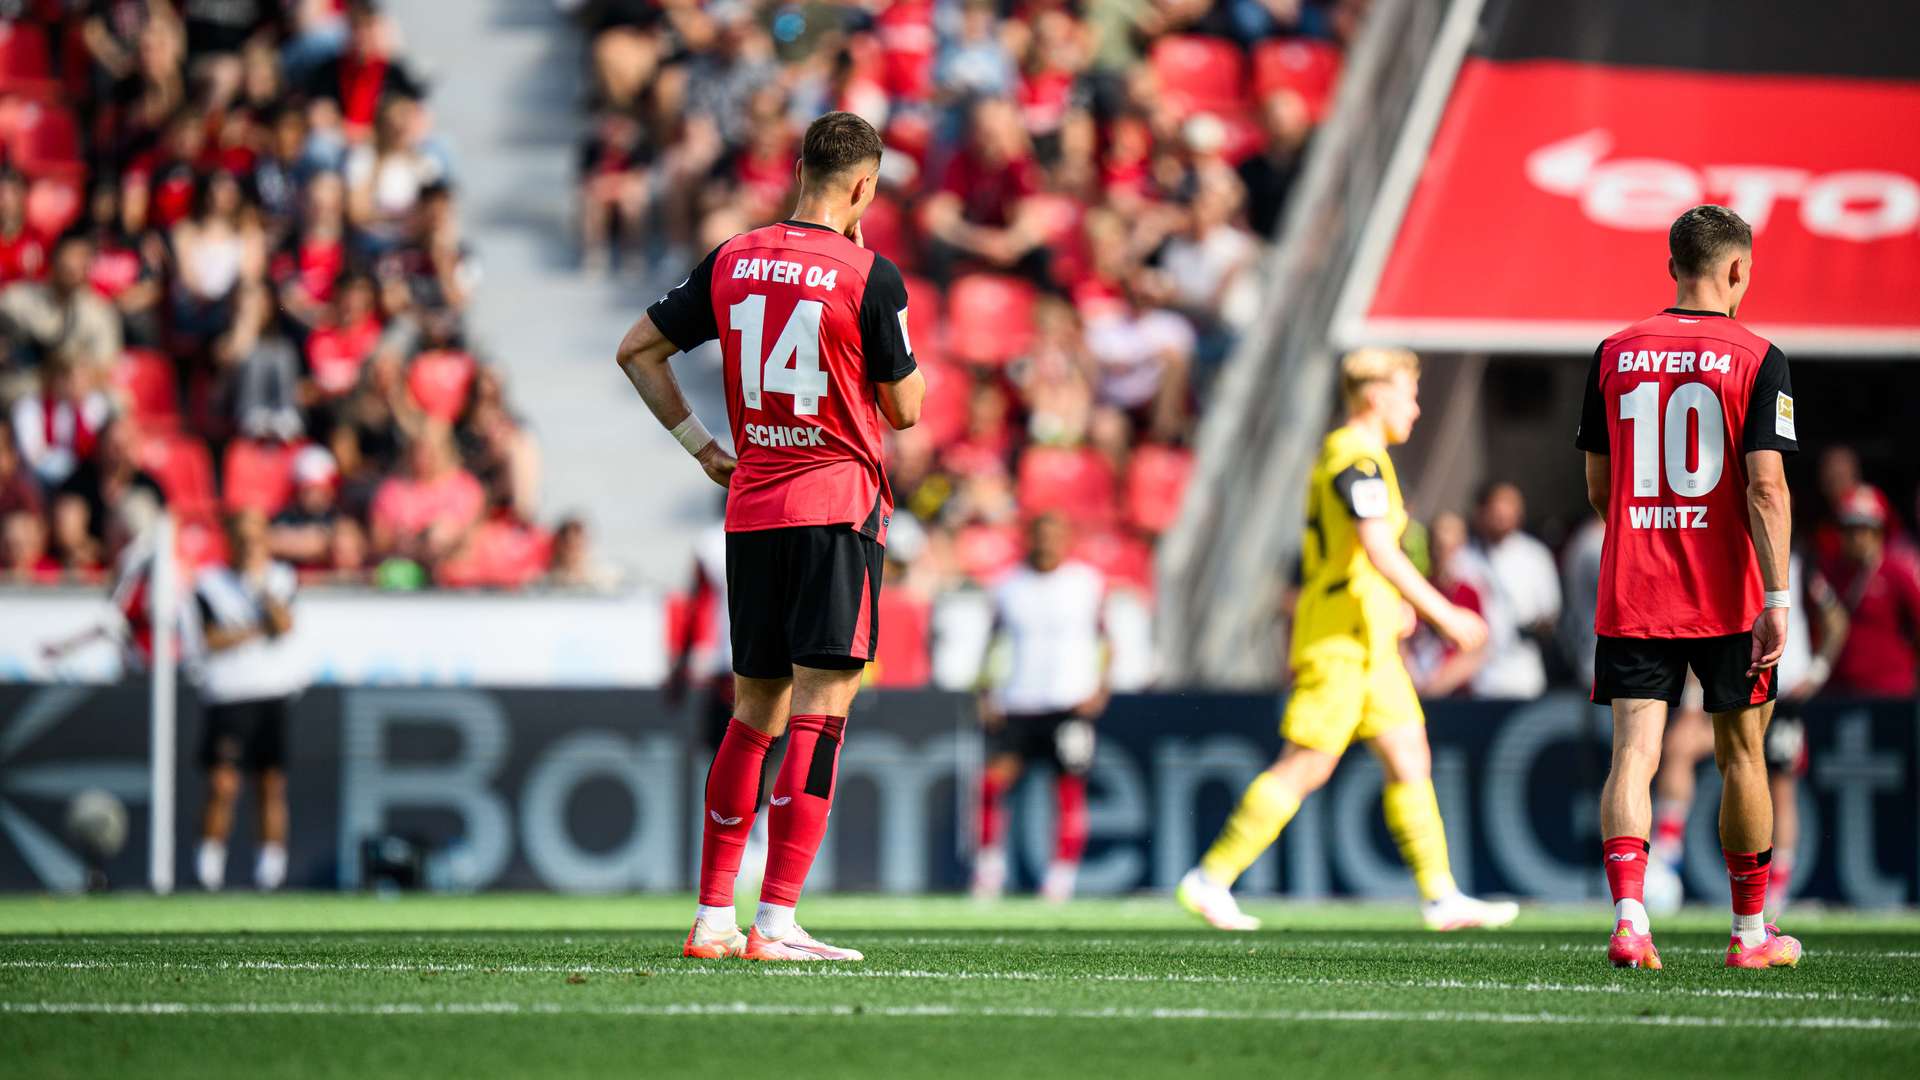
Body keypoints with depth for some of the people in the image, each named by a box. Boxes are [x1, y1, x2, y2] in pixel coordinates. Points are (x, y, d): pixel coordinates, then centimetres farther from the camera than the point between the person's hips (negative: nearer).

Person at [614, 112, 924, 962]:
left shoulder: (732, 262, 7)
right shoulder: (868, 276, -9)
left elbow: (637, 350, 14)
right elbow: (904, 409, -2)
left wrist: (700, 445, 16)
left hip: (751, 506, 6)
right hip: (839, 502, -6)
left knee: (754, 712, 14)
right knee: (819, 712, -7)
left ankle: (712, 915, 15)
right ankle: (776, 922, -14)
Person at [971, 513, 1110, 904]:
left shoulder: (1088, 583, 5)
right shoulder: (1008, 587, 8)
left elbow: (1105, 638, 10)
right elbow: (992, 643, 15)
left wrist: (1100, 688, -2)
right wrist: (985, 694, 5)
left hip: (1071, 705, -1)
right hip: (1017, 704, 1)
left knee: (1070, 790, -6)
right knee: (995, 777, -13)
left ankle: (1062, 876, 1)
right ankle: (990, 865, 1)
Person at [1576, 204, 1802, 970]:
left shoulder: (1615, 354, 6)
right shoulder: (1756, 360, -6)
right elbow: (1765, 485, -14)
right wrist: (1777, 599, -14)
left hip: (1630, 593, 2)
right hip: (1727, 595, -2)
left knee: (1633, 753, -3)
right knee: (1741, 755, 12)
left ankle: (1628, 917, -22)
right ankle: (1751, 933, 22)